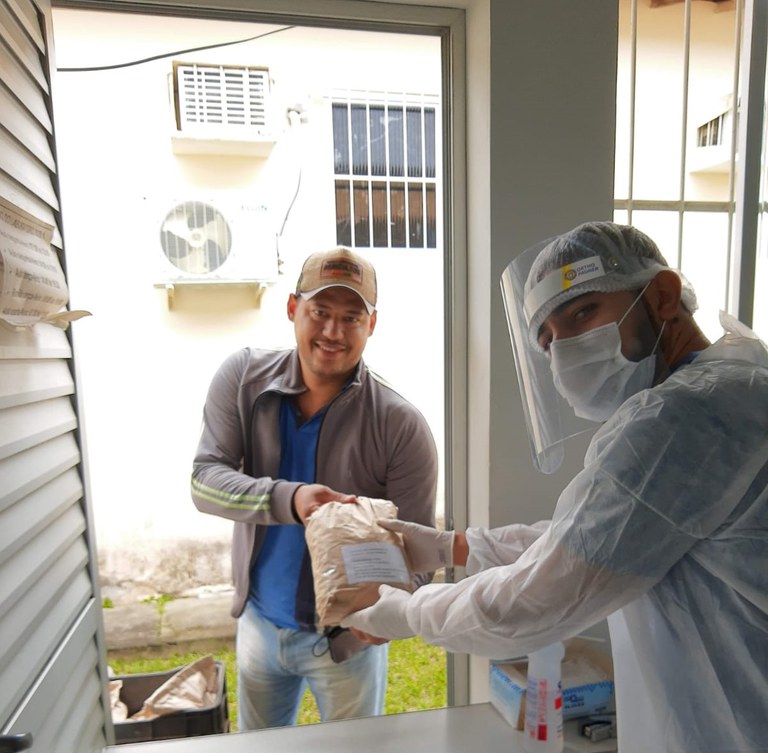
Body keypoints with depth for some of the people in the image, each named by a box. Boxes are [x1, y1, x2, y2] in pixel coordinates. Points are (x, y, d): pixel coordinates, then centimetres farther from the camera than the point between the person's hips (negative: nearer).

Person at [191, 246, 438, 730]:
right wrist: (289, 500, -35)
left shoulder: (401, 425, -22)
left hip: (347, 635, -3)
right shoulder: (244, 377, -13)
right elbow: (204, 481, -17)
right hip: (258, 622, 4)